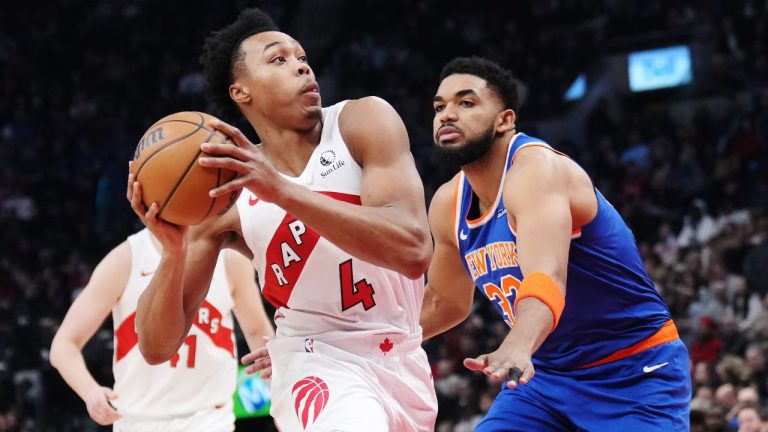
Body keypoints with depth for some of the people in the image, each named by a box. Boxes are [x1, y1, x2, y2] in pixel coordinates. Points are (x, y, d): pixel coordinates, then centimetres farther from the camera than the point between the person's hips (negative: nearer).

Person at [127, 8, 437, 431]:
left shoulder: (363, 123, -11)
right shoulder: (225, 198, -9)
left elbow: (413, 249, -27)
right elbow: (157, 346, -8)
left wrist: (282, 191, -34)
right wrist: (174, 251, -28)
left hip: (401, 362, 3)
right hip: (320, 362, -2)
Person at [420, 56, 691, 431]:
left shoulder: (536, 169, -23)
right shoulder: (448, 205, 2)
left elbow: (548, 277, -43)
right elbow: (444, 301, 21)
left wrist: (518, 347, -62)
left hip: (634, 375, -7)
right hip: (547, 375, 7)